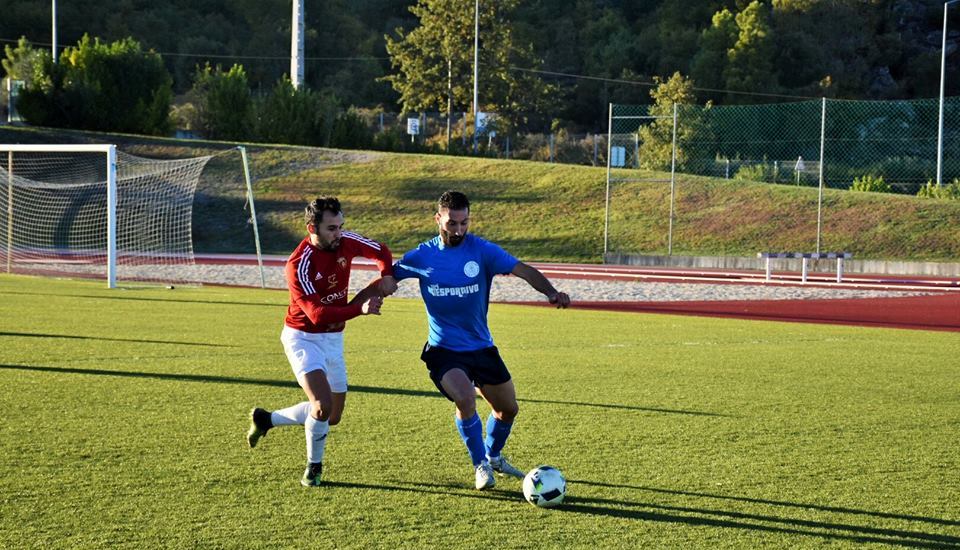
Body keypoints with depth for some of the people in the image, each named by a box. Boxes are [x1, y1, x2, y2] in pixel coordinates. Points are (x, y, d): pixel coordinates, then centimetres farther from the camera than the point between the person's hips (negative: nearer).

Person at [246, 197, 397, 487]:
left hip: (333, 339, 7)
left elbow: (381, 251, 10)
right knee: (323, 404, -24)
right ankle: (313, 468, 1)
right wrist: (360, 309, -44)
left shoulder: (345, 242, -8)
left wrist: (387, 275, -11)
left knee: (332, 416, 11)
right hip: (303, 338, -7)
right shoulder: (299, 265, -26)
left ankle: (266, 419, 31)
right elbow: (318, 314, -33)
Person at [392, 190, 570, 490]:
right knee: (465, 398, -28)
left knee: (508, 409, 12)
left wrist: (550, 291, -37)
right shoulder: (422, 256, -7)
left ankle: (494, 456, 44)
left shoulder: (482, 250, -10)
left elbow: (522, 269, -20)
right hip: (444, 350, -3)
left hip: (482, 347, 3)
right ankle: (481, 466, -6)